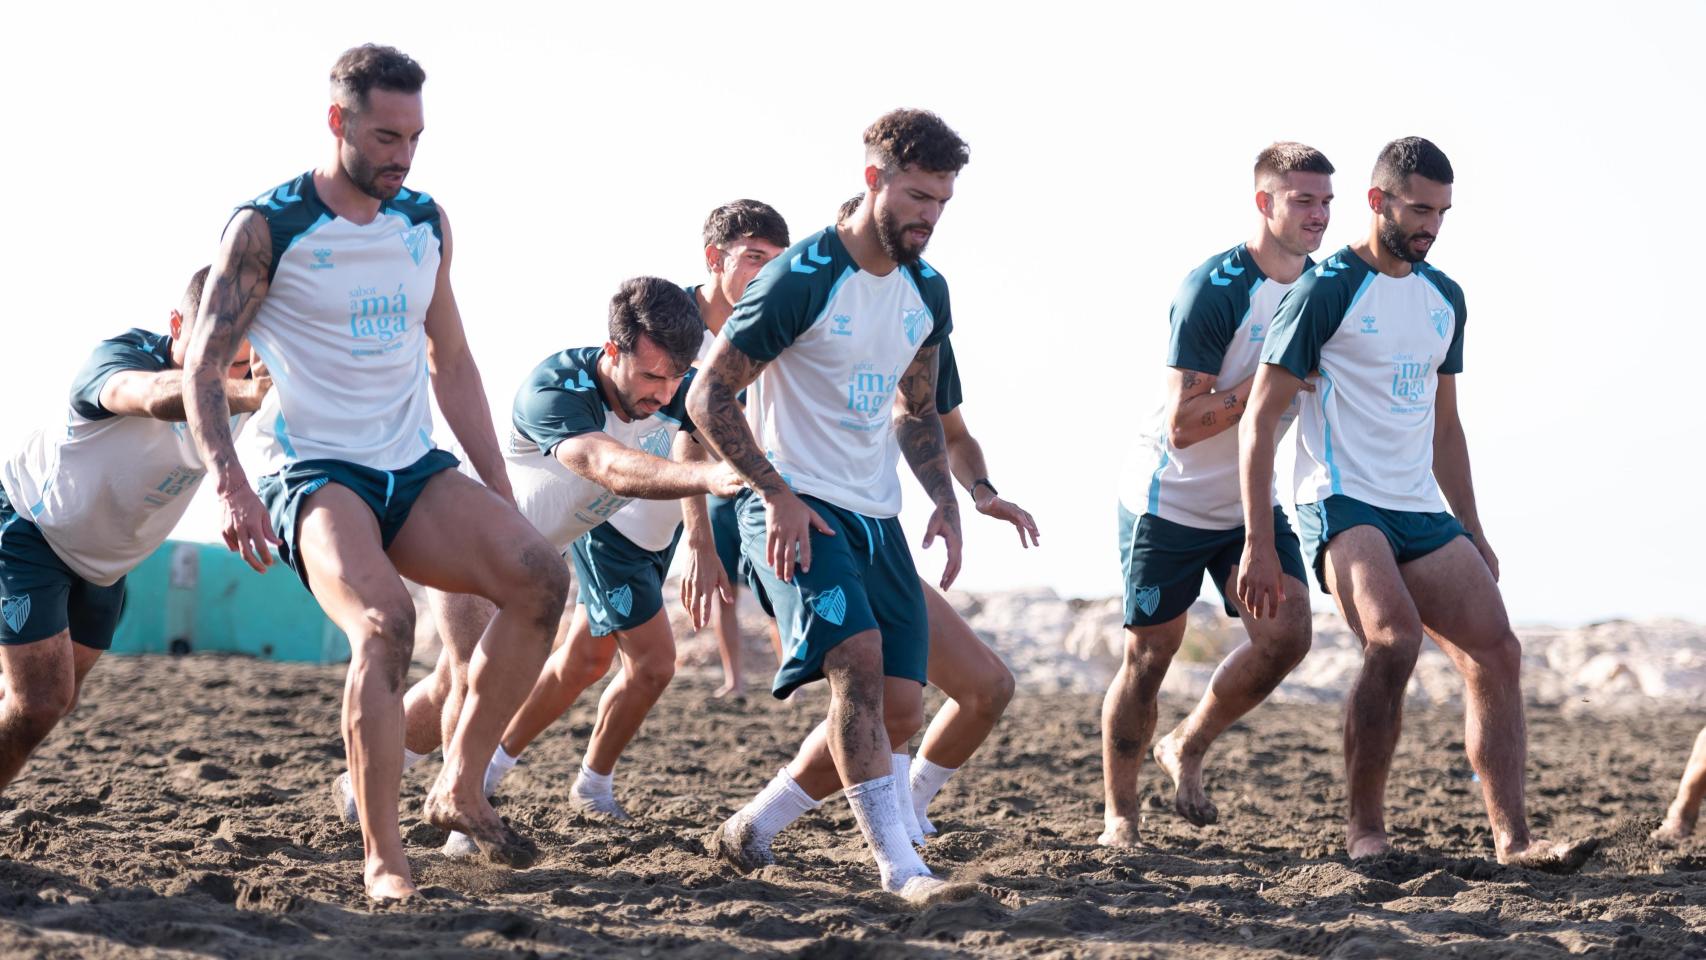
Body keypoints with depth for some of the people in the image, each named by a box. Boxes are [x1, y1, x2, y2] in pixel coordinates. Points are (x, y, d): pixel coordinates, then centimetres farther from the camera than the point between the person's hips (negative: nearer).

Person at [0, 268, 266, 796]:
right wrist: (244, 394, -79)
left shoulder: (244, 379, -17)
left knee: (54, 702, 15)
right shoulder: (121, 356, -38)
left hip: (104, 556, 7)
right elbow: (158, 395, -60)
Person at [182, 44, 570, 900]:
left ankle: (460, 787, -6)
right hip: (314, 473, -5)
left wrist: (500, 496, 15)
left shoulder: (427, 225, 12)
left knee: (539, 576, -20)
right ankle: (381, 858, -23)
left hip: (414, 470, 5)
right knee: (385, 621, -32)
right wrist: (230, 487, -22)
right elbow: (204, 366, -6)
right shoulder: (267, 228, -4)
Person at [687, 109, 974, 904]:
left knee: (899, 712, 0)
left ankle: (750, 827, 19)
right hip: (796, 509, -7)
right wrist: (777, 496, -18)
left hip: (876, 516, 7)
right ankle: (898, 864, -25)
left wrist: (946, 502, 8)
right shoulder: (800, 280, -13)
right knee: (858, 655, -27)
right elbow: (709, 396, -11)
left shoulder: (925, 291, 9)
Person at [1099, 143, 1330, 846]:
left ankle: (1187, 749, 12)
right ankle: (1118, 815, 16)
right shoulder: (1213, 289, -21)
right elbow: (1182, 423, -24)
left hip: (1253, 501, 6)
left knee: (1286, 635, -11)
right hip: (1170, 499, -6)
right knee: (1149, 656, 1)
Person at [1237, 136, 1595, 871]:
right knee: (1394, 642, -28)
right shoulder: (1326, 291, -6)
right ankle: (1365, 830, -16)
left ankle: (1512, 839, -6)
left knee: (1497, 653, -6)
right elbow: (1259, 420, -7)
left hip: (1421, 512, 7)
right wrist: (1258, 548, -13)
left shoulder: (1444, 299, 16)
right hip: (1343, 504, -7)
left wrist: (1473, 535, 22)